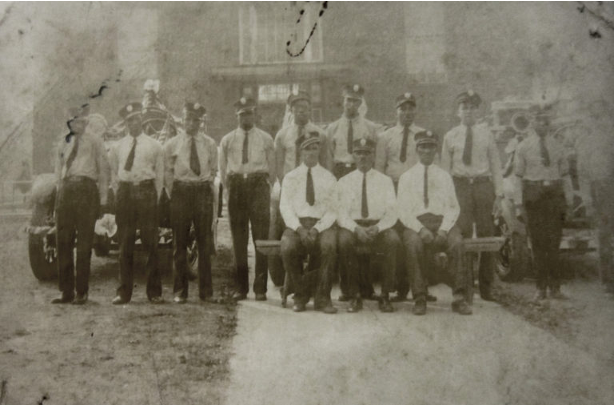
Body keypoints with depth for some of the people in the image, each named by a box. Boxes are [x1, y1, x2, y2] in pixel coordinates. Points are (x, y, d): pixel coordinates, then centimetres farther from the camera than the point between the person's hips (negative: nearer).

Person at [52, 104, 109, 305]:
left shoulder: (95, 141, 7)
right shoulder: (63, 143, 18)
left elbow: (103, 170, 5)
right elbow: (58, 170, 21)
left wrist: (102, 199, -2)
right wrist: (60, 189, 10)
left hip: (86, 190, -4)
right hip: (66, 191, 4)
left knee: (84, 243, -3)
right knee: (63, 241, 3)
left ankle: (81, 292, 3)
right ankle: (67, 291, 11)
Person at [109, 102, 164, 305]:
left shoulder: (154, 146, 8)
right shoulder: (117, 147, 13)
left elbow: (160, 175, 7)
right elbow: (114, 174, 17)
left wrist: (155, 200, 0)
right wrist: (119, 196, 7)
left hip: (147, 191, -2)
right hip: (124, 192, 2)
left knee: (151, 243, -2)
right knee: (125, 245, 2)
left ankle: (154, 292, 5)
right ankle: (124, 293, 9)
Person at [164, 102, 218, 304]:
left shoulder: (210, 144, 9)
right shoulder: (172, 144, 5)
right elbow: (167, 172, 7)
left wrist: (207, 186, 3)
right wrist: (172, 195, 1)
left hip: (203, 191, 1)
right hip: (180, 191, -1)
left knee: (205, 242, 2)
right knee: (180, 243, 3)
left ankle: (206, 291, 10)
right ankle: (180, 291, 12)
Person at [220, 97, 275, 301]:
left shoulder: (266, 139, 8)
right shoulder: (227, 140, 12)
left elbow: (272, 168, 11)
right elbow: (223, 168, 16)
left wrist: (265, 188, 7)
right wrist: (230, 187, 9)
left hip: (259, 185, -2)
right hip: (236, 186, 2)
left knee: (261, 238, -6)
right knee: (238, 239, 3)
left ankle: (260, 288, -2)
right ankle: (241, 287, 10)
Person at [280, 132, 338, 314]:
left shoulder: (328, 178, 12)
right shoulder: (290, 177, 12)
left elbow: (332, 210, 4)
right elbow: (285, 207, 3)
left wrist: (317, 229, -14)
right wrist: (299, 228, -14)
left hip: (322, 225, 0)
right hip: (296, 224, 1)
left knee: (329, 246, -34)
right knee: (288, 247, -32)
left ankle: (322, 298, -20)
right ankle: (300, 295, -10)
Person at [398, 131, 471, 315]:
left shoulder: (444, 176, 19)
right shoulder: (406, 177, 13)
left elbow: (453, 207, 11)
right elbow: (403, 210, 4)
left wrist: (444, 229, -9)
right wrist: (420, 229, -14)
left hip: (442, 221, 1)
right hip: (416, 222, -1)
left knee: (456, 242, -31)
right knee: (414, 243, -35)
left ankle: (459, 297, -26)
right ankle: (419, 298, -26)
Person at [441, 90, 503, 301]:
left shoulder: (486, 134, 10)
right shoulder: (451, 136, 8)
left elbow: (496, 165, 9)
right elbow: (445, 168, 8)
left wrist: (499, 194, 2)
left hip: (483, 185, 1)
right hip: (460, 185, -1)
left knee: (486, 235, 2)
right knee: (461, 236, -4)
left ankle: (486, 288, 11)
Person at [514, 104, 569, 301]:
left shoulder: (557, 145, 9)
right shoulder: (523, 147, 2)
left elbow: (564, 169, 17)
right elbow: (518, 176, 0)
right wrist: (519, 204, -6)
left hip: (554, 194, 2)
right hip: (533, 195, -2)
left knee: (554, 242, 0)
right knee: (538, 243, -1)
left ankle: (555, 287, 8)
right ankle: (541, 288, 7)